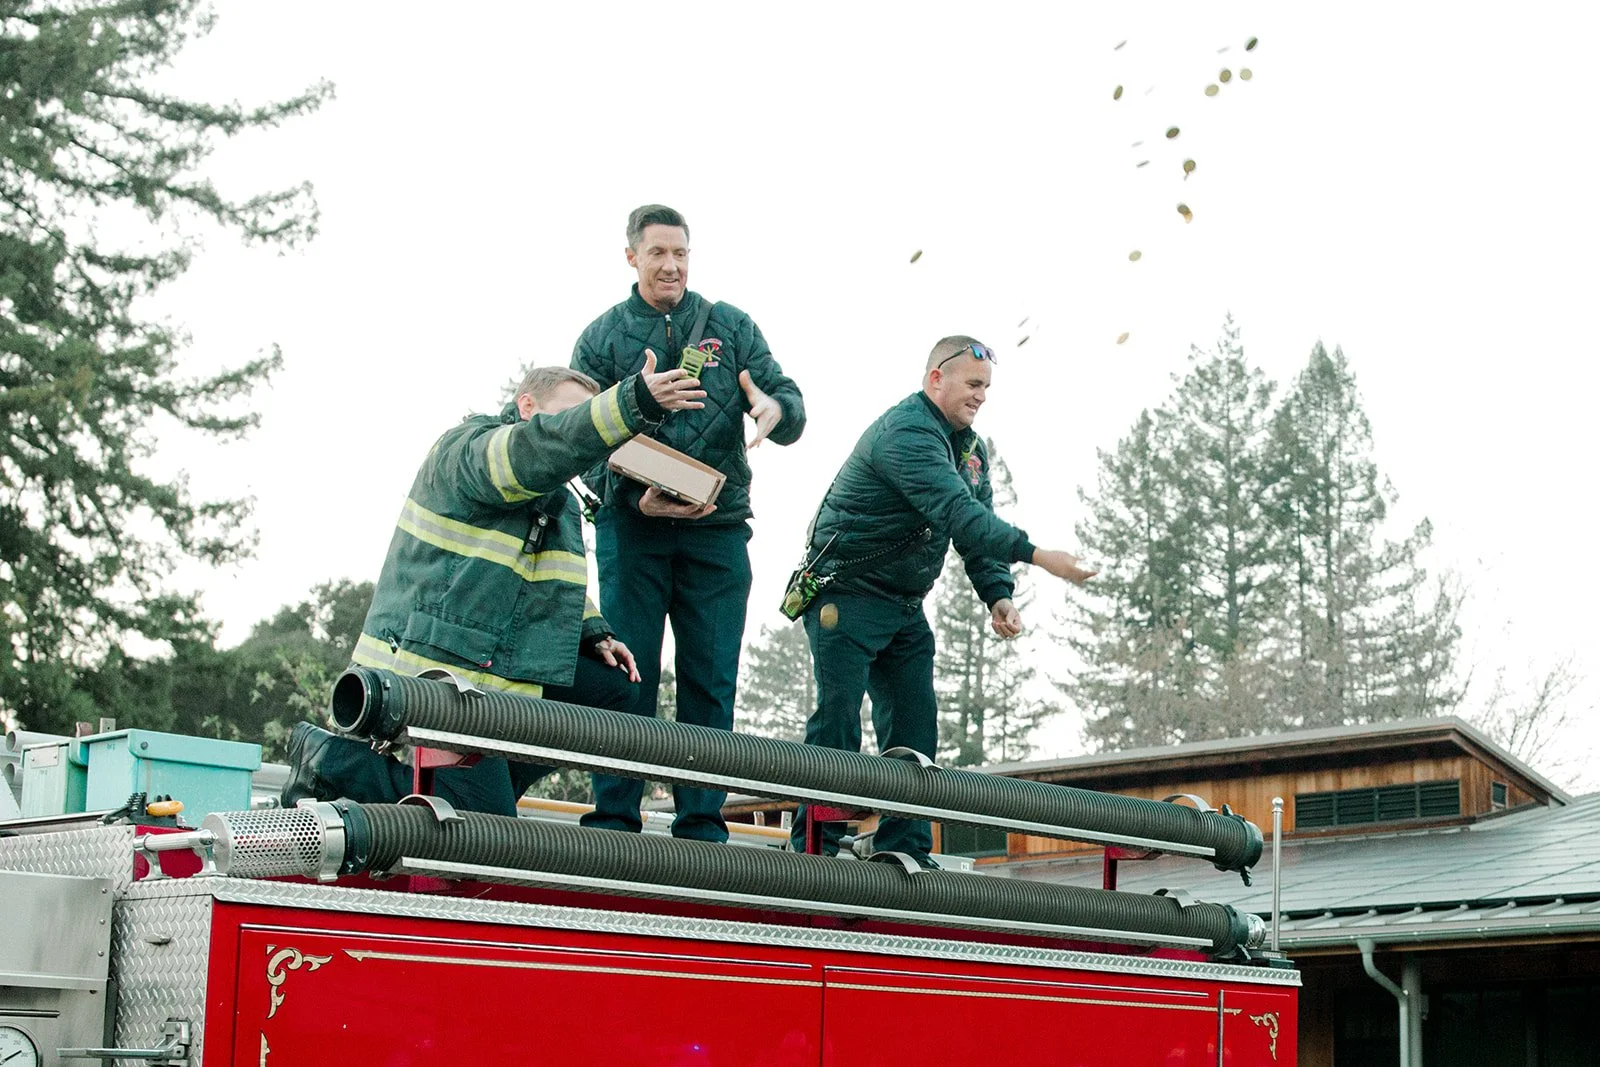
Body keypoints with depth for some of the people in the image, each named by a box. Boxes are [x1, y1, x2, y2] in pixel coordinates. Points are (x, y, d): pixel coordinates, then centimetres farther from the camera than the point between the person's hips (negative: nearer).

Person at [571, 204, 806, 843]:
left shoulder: (732, 328, 11)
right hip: (631, 526, -2)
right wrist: (635, 498, -19)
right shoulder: (602, 338, 6)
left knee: (711, 679, 2)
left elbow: (788, 401, 3)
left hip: (717, 528, 2)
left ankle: (702, 825, 6)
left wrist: (775, 410, -23)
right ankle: (613, 820, 2)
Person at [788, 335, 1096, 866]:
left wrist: (998, 595, -10)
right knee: (838, 720, -13)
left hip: (905, 607, 9)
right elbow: (958, 514, -33)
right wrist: (1037, 556, -38)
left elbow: (979, 523, 8)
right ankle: (814, 848, -9)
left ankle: (905, 850, 4)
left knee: (915, 726, 2)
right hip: (846, 597, -9)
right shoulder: (905, 432, -21)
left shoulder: (970, 447, 11)